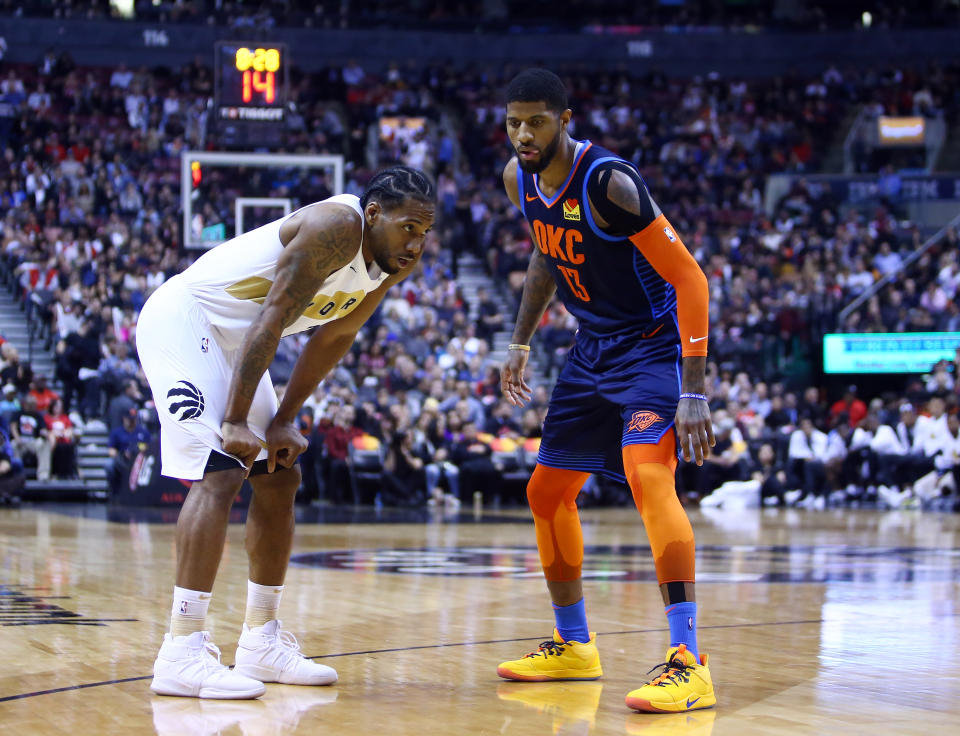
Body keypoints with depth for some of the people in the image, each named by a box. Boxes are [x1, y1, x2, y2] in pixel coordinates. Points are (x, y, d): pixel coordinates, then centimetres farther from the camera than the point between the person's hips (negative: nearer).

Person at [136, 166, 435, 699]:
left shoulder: (397, 263, 0)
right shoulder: (336, 228, -27)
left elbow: (333, 339, 9)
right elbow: (270, 321, -29)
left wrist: (284, 421, 3)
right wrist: (236, 422, -29)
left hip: (231, 340, 10)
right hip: (183, 320, -10)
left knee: (279, 478, 9)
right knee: (220, 474, -21)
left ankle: (262, 643, 18)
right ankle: (182, 654, -23)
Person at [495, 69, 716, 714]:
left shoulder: (608, 181, -25)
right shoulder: (519, 179, -1)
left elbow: (689, 278, -24)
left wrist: (693, 392, -29)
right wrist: (521, 342, 16)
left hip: (654, 343, -9)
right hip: (594, 347, 9)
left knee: (646, 474, -29)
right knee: (547, 493, 11)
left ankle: (689, 661, -31)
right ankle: (573, 647, 28)